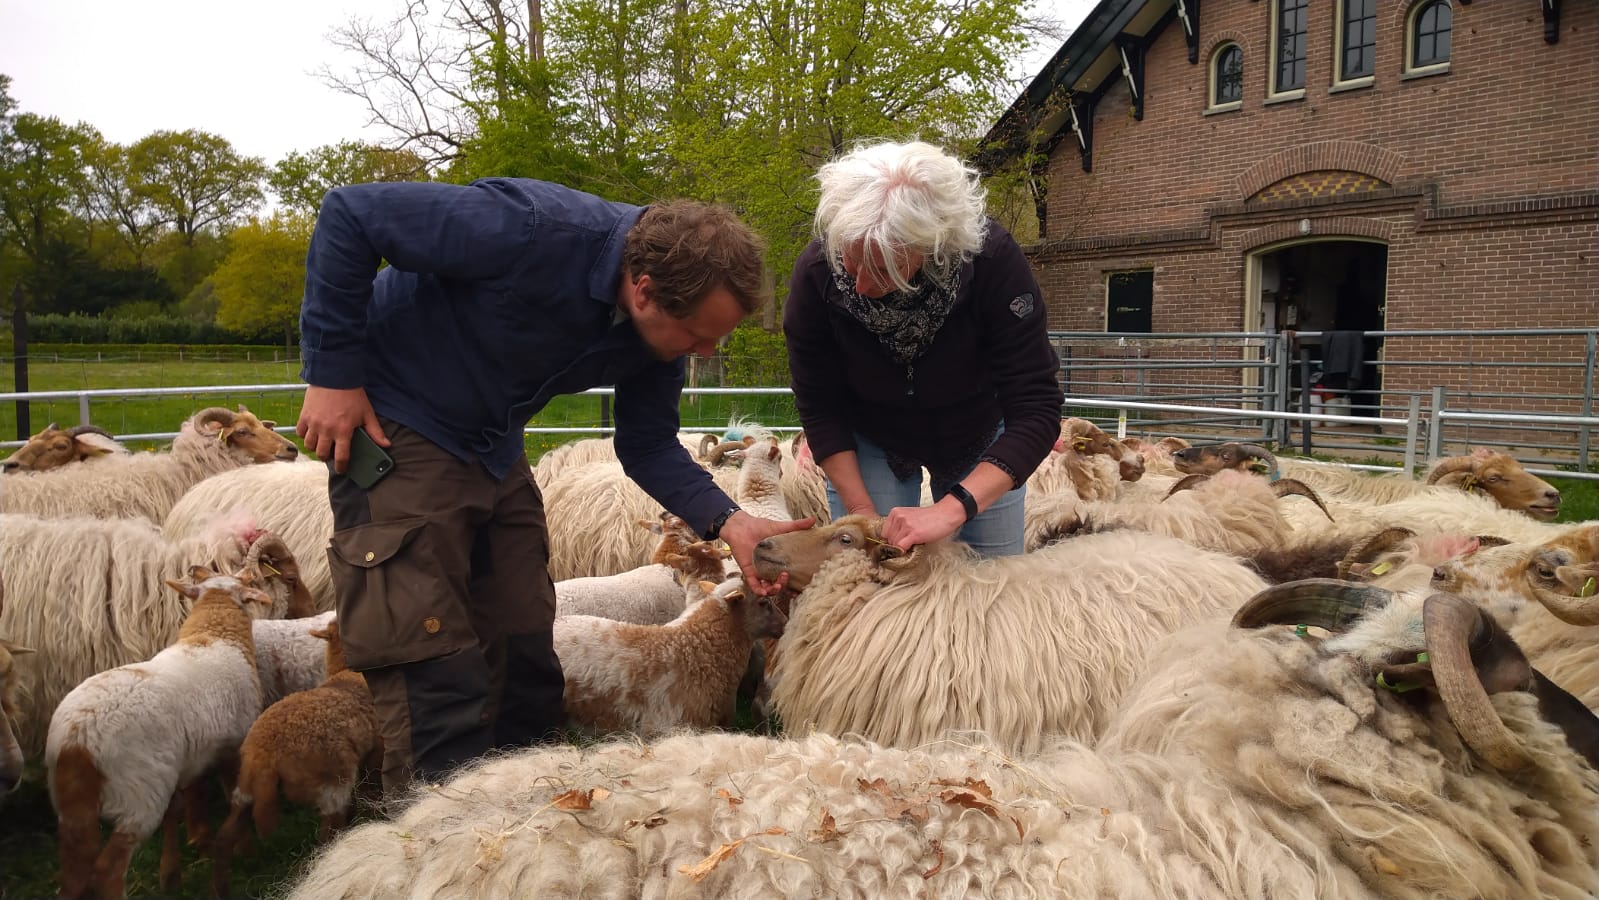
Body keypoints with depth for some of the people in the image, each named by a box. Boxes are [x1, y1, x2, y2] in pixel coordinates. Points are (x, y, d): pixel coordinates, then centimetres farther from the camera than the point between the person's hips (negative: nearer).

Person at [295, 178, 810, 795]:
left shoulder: (665, 321, -10)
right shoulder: (534, 232, -32)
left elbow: (648, 446, -1)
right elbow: (350, 214, -24)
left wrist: (728, 523, -17)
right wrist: (334, 373, -22)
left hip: (495, 450, 7)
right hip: (393, 425, -7)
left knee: (526, 659, 9)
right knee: (436, 675, -11)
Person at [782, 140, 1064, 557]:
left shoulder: (993, 260, -33)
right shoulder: (816, 273, -28)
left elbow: (1035, 409, -32)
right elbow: (819, 409, -17)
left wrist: (952, 508, -43)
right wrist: (863, 514, -24)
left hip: (978, 436, 0)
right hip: (869, 440, 0)